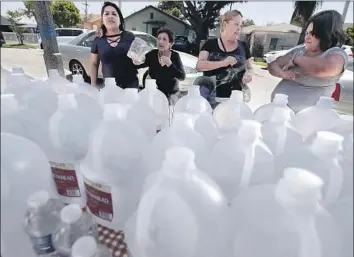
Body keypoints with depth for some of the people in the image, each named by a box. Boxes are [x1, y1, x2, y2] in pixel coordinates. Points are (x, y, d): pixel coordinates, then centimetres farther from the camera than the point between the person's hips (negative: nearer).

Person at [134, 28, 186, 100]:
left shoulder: (175, 56, -8)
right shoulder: (152, 54, -4)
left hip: (170, 94, -1)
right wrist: (136, 62, -34)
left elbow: (182, 77, -16)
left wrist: (170, 64, -29)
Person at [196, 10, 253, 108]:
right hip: (210, 97, -2)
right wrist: (223, 63, -22)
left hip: (234, 98, 2)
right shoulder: (210, 44, 3)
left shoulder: (243, 46, 11)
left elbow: (250, 68, 16)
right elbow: (199, 66, -9)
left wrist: (249, 73, -8)